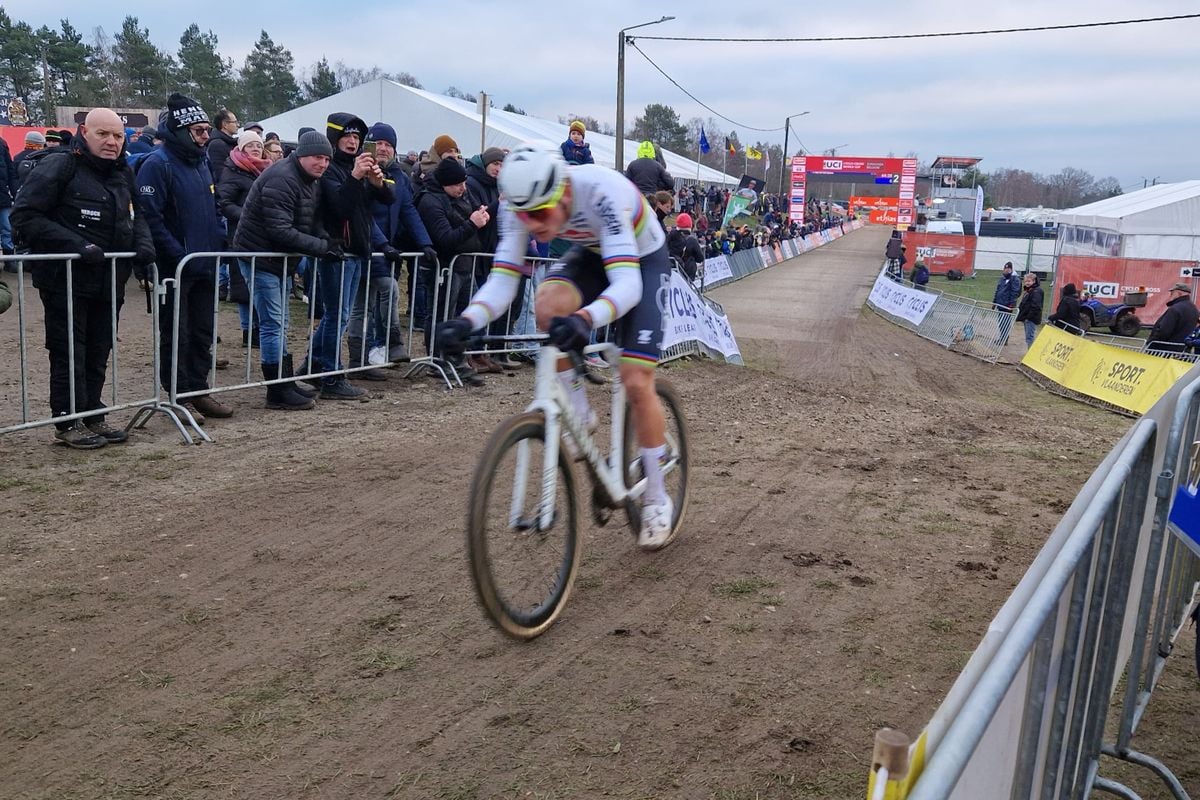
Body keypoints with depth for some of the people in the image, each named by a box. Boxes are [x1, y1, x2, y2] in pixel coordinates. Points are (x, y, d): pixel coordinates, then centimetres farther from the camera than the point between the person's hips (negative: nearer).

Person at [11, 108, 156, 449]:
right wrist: (76, 245, -23)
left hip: (109, 280, 7)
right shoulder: (60, 167, -10)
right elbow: (25, 215, -14)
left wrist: (143, 243, 1)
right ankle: (68, 422, 9)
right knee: (68, 352, 0)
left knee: (99, 352, 12)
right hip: (67, 279, -6)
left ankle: (93, 417, 22)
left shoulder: (124, 174, 12)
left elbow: (136, 215, 23)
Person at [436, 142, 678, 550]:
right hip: (590, 255, 4)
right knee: (548, 304, -31)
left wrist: (585, 319, -67)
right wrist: (466, 321, -46)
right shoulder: (521, 202, -25)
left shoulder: (602, 193, -40)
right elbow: (502, 279, -26)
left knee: (636, 381, -13)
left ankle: (657, 500, 6)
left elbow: (627, 283, -48)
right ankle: (578, 415, -9)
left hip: (642, 260, -4)